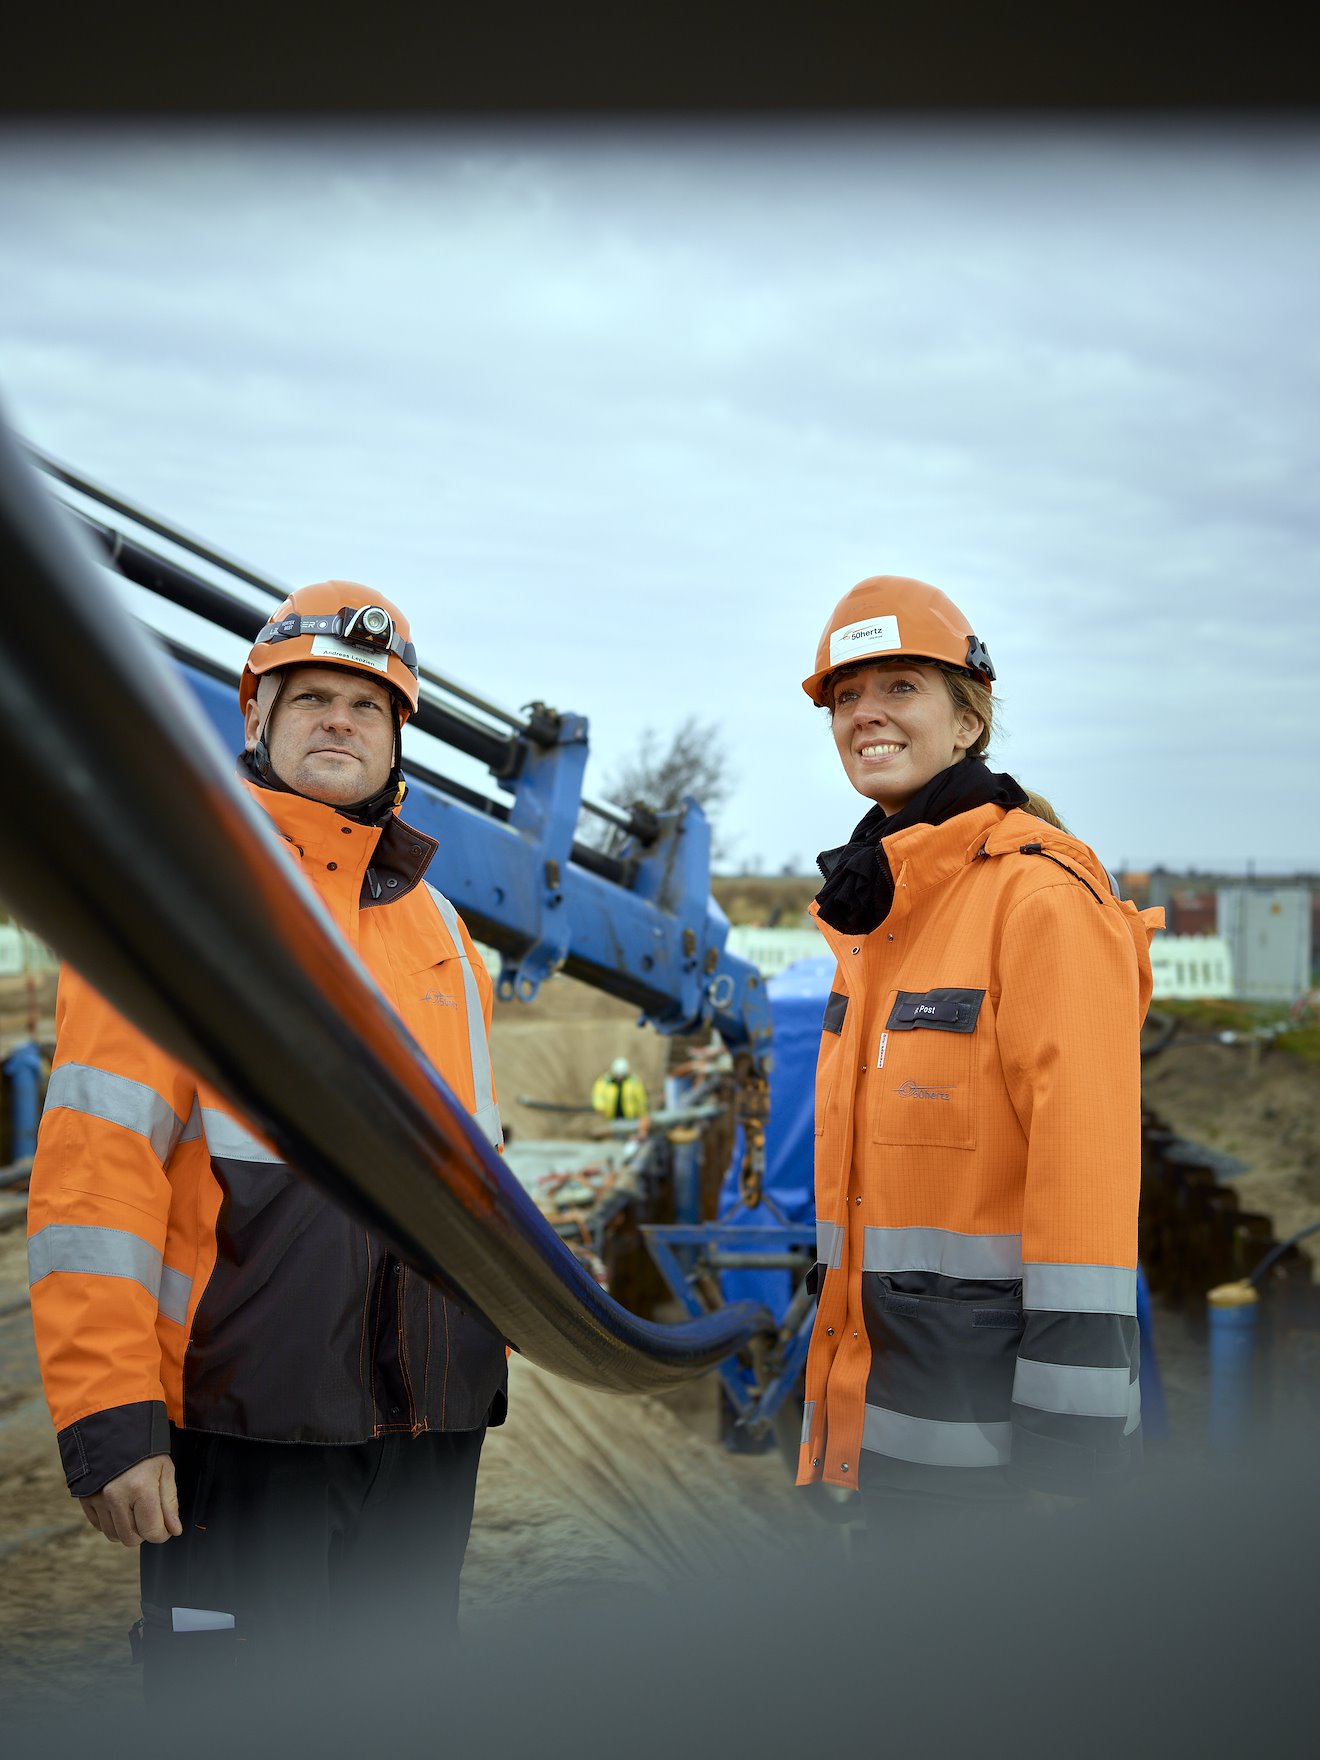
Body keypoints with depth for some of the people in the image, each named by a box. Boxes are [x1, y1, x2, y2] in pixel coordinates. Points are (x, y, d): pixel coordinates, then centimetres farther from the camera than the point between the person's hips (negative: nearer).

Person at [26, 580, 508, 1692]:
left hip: (429, 1422, 6)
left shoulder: (434, 923, 16)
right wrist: (106, 1409, -18)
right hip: (242, 1412, -6)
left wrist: (489, 1345, 18)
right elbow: (97, 1154, -12)